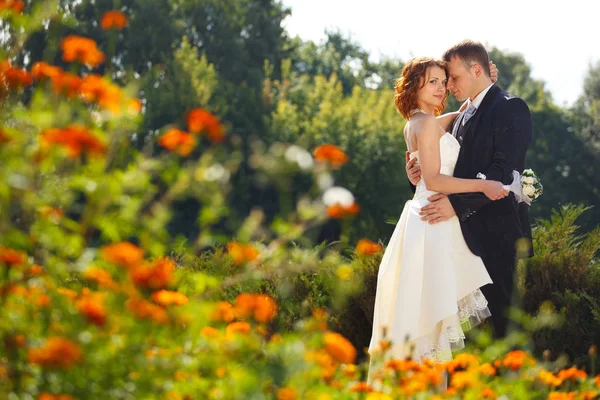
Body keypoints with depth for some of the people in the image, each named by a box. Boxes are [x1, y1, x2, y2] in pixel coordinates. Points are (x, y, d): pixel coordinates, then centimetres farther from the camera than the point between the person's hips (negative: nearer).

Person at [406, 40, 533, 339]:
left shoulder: (510, 108, -8)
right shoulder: (464, 117, 19)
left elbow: (504, 172, -18)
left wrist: (457, 203, -25)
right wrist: (422, 177, -1)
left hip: (497, 233, -8)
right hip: (469, 231, 8)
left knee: (500, 312, -6)